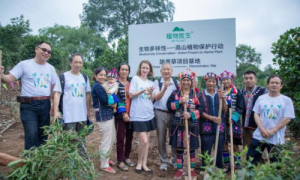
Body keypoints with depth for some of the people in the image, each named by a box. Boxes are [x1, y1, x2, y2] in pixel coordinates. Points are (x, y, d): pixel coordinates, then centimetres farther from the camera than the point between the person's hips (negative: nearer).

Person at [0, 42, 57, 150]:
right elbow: (10, 78, -7)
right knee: (32, 134, -12)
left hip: (45, 105, 5)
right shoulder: (24, 64, -2)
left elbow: (54, 88, 14)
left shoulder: (51, 68, 10)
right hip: (29, 105, -4)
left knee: (43, 134, 14)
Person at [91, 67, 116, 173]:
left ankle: (105, 158, 37)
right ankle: (104, 165, 16)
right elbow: (106, 101, -20)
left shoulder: (101, 86, 17)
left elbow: (109, 101, 14)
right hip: (103, 116, -10)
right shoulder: (97, 86, -14)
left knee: (112, 139, 20)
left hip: (108, 115, 10)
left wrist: (112, 104, -6)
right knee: (106, 141, 1)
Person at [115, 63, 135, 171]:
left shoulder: (131, 83, 13)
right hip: (121, 114, -5)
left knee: (129, 137, 12)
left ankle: (126, 157, 29)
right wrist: (123, 112, -18)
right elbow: (117, 99, -10)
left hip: (131, 114, 5)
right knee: (120, 138, -1)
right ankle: (120, 161, 13)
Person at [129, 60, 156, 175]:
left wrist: (151, 93, -9)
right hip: (138, 115, -5)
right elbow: (131, 95, -7)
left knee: (146, 141, 10)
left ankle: (144, 164, 23)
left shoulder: (151, 83, 12)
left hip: (149, 114, 6)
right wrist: (142, 91, -20)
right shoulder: (135, 79, -3)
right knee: (144, 141, -9)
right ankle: (139, 163, 15)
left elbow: (152, 100, 11)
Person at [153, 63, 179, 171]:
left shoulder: (176, 83, 5)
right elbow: (156, 97, -12)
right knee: (161, 138, 7)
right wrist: (165, 88, -26)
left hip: (174, 113, 1)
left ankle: (174, 159, 29)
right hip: (160, 113, -1)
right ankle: (164, 161, 24)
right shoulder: (157, 82, -1)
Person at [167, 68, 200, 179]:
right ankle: (180, 169, 24)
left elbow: (200, 109, -3)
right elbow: (169, 106, -6)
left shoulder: (196, 94, 3)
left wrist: (191, 114, -19)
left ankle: (192, 169, 28)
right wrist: (180, 102, -18)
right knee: (179, 148, 9)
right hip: (178, 125, 0)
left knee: (191, 148, 10)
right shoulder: (175, 93, 4)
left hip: (191, 125, 0)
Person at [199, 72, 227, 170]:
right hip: (206, 128, -3)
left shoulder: (220, 94, 6)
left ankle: (220, 169, 31)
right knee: (206, 152, 6)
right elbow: (200, 112, -6)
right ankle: (205, 169, 23)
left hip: (220, 127, 3)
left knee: (220, 151, 14)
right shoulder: (201, 95, -3)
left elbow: (225, 110, 2)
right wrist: (212, 118, -17)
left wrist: (223, 99, -13)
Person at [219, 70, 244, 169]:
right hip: (222, 120, 2)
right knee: (224, 143, 7)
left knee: (235, 143, 3)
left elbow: (240, 108, -5)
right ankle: (226, 162, 21)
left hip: (234, 121, -2)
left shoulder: (237, 92, 0)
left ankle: (237, 162, 19)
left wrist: (233, 117, -17)